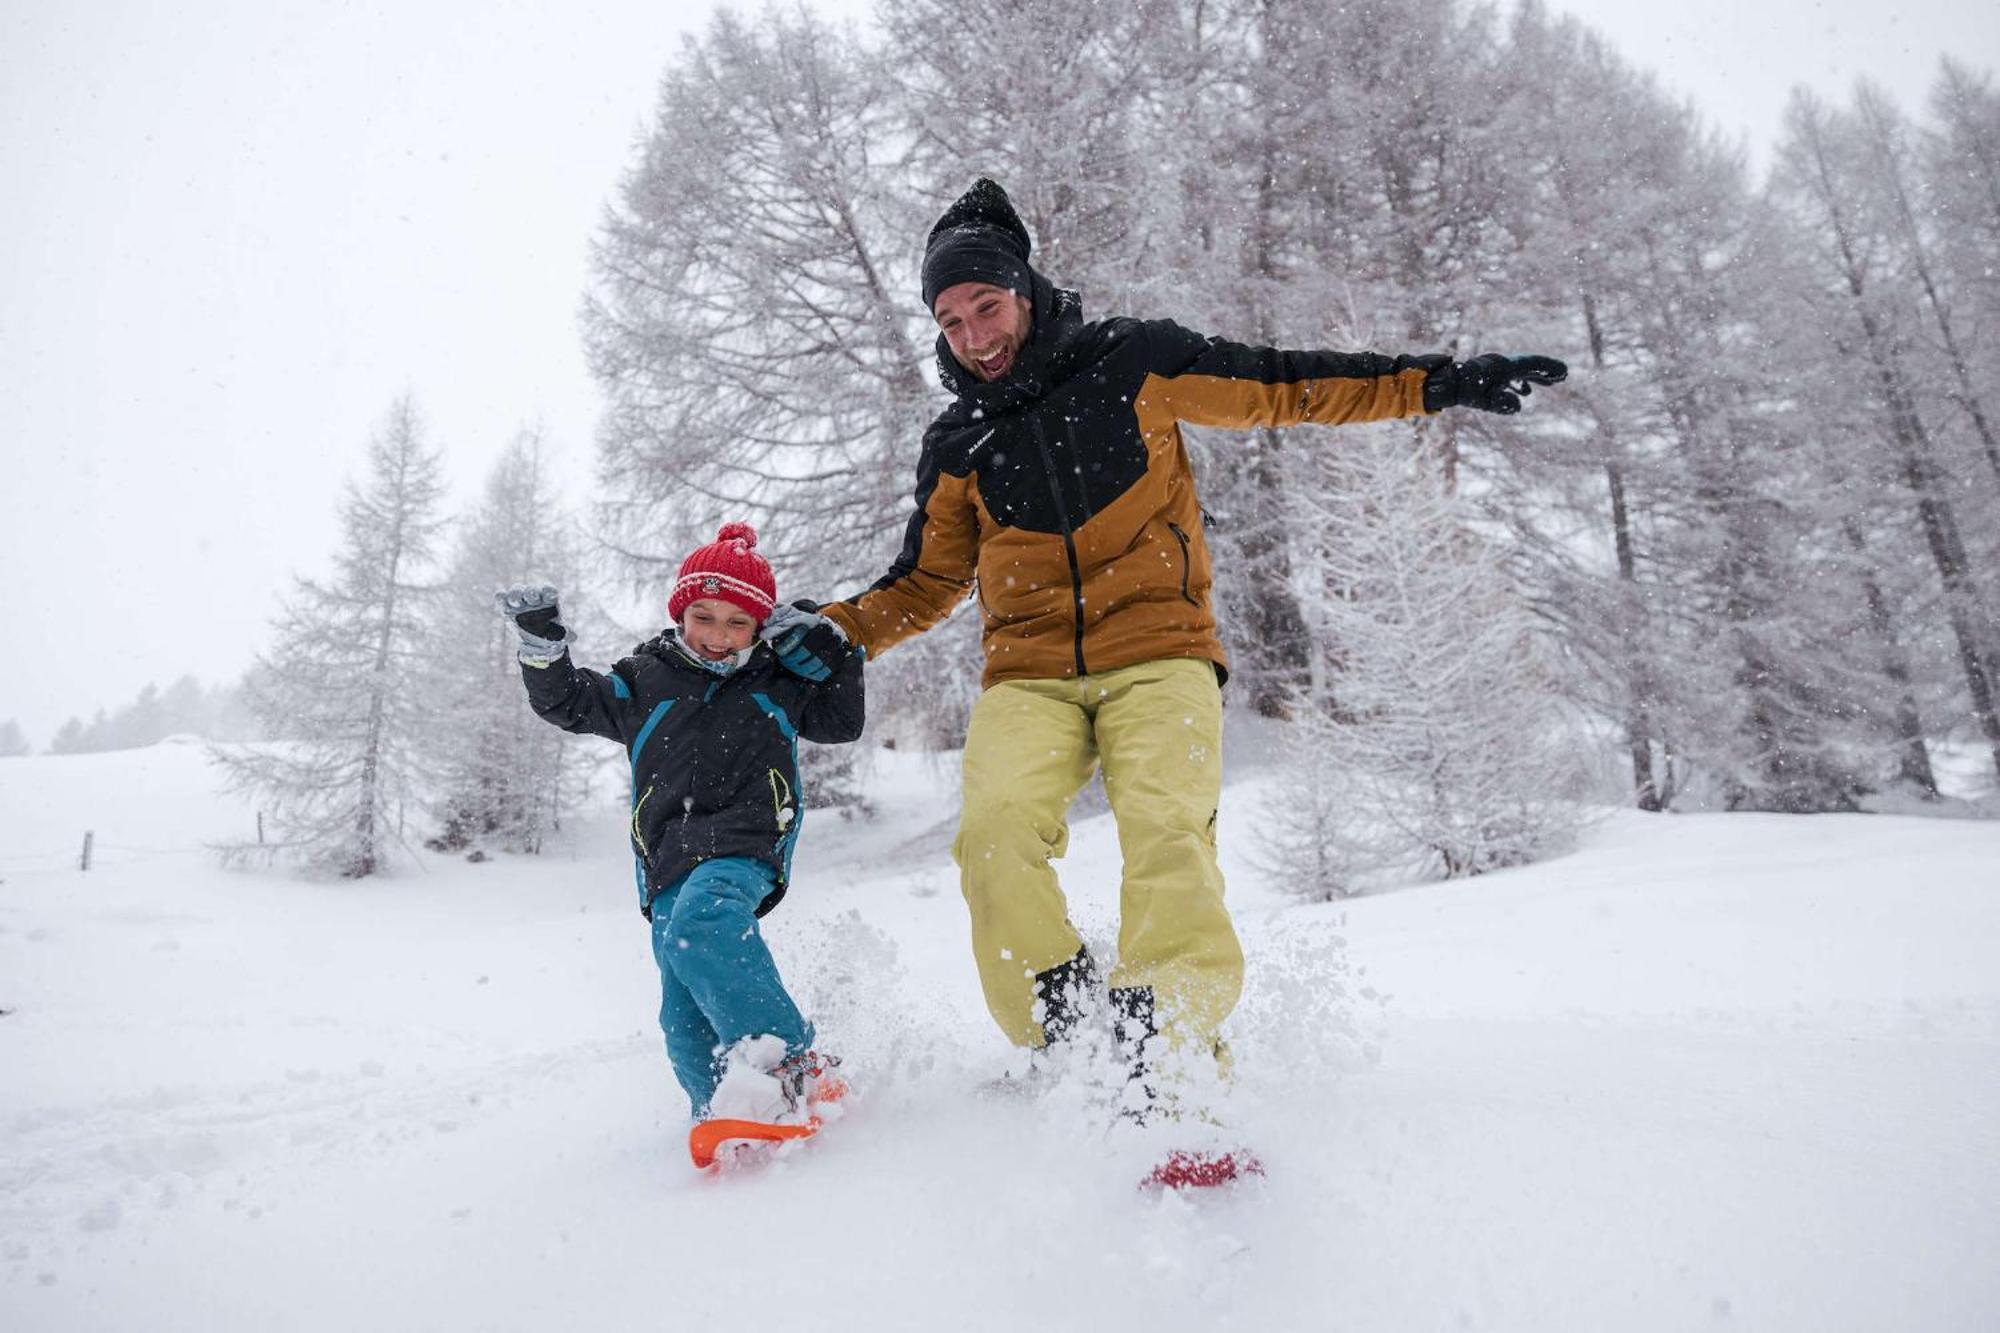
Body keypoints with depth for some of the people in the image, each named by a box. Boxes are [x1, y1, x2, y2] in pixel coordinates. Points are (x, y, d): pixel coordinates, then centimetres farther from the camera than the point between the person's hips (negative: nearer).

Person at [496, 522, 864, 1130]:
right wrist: (543, 642, 4)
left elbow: (843, 722, 20)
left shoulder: (779, 681, 15)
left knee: (698, 929, -34)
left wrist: (824, 650, 7)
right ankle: (729, 1116, 6)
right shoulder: (643, 681, 15)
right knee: (686, 1019, -6)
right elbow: (566, 702, 21)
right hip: (670, 861, 4)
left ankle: (792, 1067, -36)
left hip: (744, 849, -3)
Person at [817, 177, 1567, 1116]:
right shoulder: (956, 444, 14)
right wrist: (828, 637, 7)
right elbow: (924, 583, 21)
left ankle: (1175, 1056, -21)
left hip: (1158, 657, -2)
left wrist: (1438, 384, 3)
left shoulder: (1133, 362, 6)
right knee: (995, 830, -24)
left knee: (1167, 830, -27)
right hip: (1028, 676, 2)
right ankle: (1059, 1040, -11)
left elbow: (1285, 387, 9)